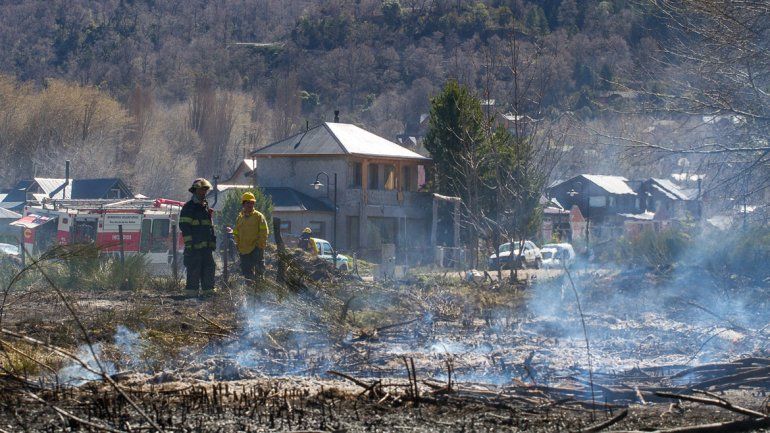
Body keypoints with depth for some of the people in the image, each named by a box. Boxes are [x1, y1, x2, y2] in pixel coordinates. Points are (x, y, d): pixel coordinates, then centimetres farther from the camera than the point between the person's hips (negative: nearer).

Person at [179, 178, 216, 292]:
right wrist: (189, 244, -18)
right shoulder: (189, 207, -4)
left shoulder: (206, 208, 21)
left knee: (209, 272, 7)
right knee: (194, 274, -6)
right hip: (194, 248, -8)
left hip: (207, 248, 8)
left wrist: (213, 244, 19)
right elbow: (184, 226, -11)